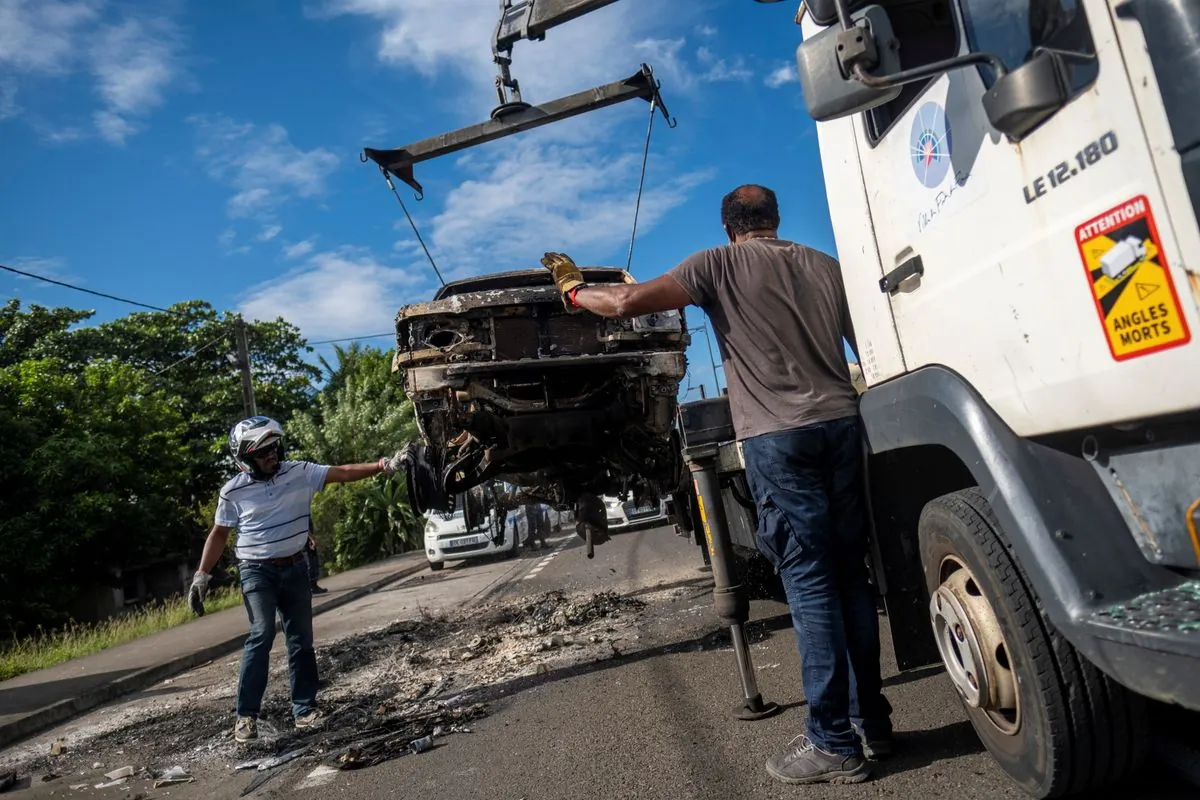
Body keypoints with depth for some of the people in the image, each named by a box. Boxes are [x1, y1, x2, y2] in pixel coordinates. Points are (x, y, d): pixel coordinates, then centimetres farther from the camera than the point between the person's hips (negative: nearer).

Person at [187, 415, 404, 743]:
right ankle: (246, 714, -5)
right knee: (262, 635, -16)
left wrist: (382, 465, -19)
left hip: (296, 568, 3)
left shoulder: (299, 472, -4)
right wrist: (202, 575, 1)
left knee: (301, 639, 6)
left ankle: (304, 708, 16)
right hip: (257, 571, -3)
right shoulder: (233, 491, -6)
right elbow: (219, 534, 4)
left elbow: (343, 473, -8)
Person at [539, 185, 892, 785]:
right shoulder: (824, 266, 17)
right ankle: (872, 722, 19)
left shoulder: (719, 266, 2)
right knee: (850, 575, 10)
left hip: (777, 436, -5)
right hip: (841, 423, 6)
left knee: (809, 583, -4)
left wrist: (573, 290, 13)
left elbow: (627, 302, -5)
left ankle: (835, 744, 3)